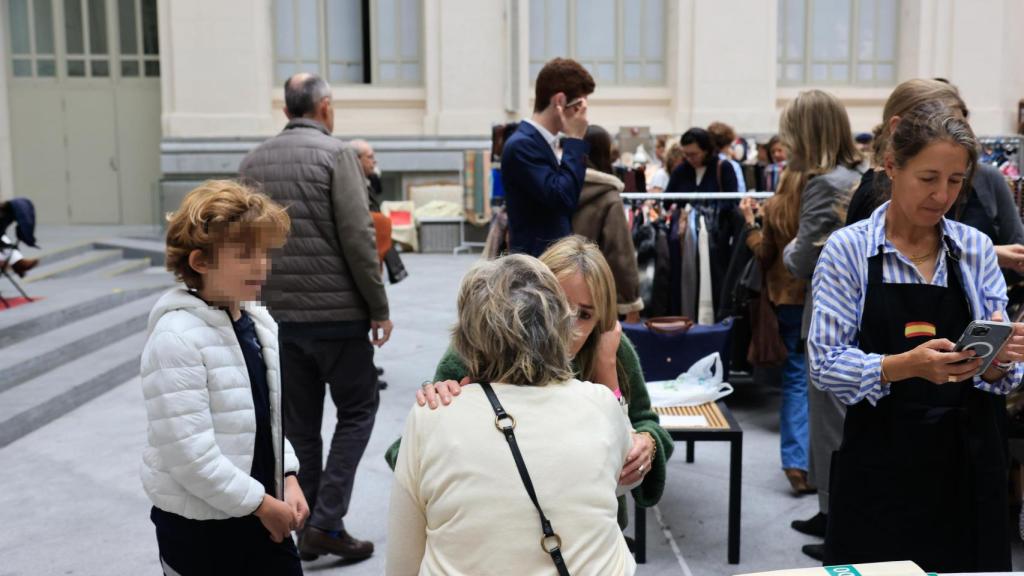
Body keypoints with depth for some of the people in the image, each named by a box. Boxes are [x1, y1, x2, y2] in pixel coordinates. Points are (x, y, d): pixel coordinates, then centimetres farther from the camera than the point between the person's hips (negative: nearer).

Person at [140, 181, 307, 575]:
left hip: (262, 513, 7)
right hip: (198, 524, -7)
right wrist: (260, 503, -15)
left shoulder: (259, 321, 3)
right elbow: (188, 452, -23)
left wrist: (287, 479, -1)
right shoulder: (177, 337, -21)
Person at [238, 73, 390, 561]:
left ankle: (305, 524, 21)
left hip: (278, 313, 6)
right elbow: (358, 238, -14)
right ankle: (326, 522, 1)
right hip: (335, 311, -5)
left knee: (298, 420, 14)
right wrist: (379, 307, -7)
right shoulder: (336, 154, -9)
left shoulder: (253, 161, 9)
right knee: (357, 410, 7)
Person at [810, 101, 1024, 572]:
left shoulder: (976, 249, 5)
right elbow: (826, 364, -12)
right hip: (881, 466, -3)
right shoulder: (848, 249, -6)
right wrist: (906, 365, -27)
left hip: (969, 463, 4)